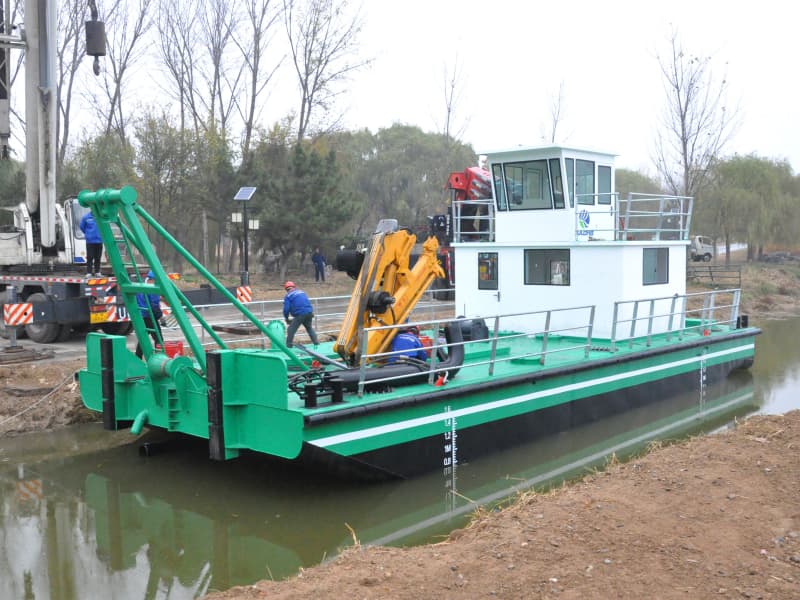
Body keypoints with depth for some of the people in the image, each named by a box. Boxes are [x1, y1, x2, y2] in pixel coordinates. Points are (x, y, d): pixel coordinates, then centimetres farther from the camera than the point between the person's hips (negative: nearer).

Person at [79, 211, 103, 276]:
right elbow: (82, 226, 11)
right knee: (90, 257, -1)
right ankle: (89, 272, 4)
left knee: (98, 257, 7)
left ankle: (97, 272, 16)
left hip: (99, 240, 1)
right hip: (90, 241, -1)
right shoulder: (86, 217, -4)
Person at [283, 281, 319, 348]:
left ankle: (288, 345, -1)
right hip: (309, 312, 6)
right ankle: (316, 342, 25)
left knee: (291, 330, 3)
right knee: (309, 328, 25)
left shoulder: (288, 296, 2)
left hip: (299, 315, -6)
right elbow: (308, 303, 24)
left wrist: (286, 318, 11)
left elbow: (286, 309, -4)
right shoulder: (301, 292, 20)